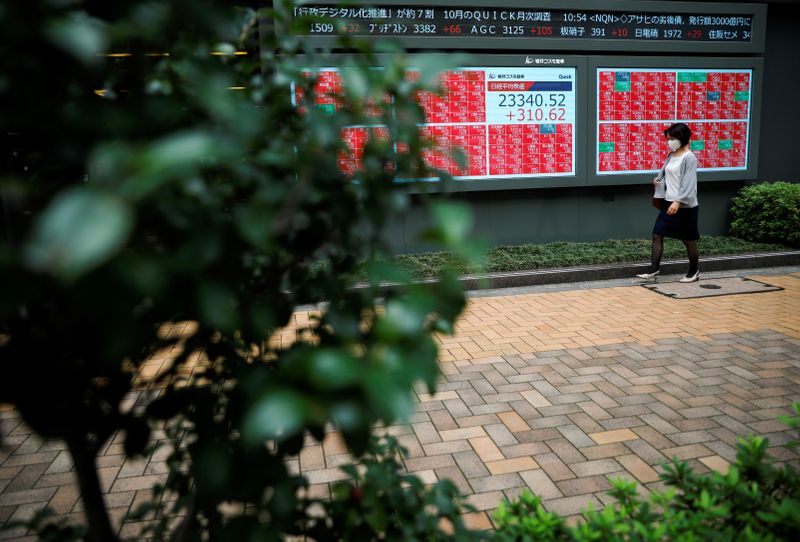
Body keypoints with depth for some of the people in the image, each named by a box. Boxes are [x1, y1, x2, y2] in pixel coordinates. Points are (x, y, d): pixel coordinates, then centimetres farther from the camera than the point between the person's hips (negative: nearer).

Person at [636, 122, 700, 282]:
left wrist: (678, 202, -30)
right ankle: (654, 269, 5)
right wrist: (659, 180, 7)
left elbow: (688, 183, -21)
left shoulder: (689, 158, -13)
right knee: (657, 234, 0)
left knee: (688, 239, 6)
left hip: (685, 206, -7)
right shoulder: (671, 156, 10)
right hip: (669, 203, 7)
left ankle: (694, 272, 21)